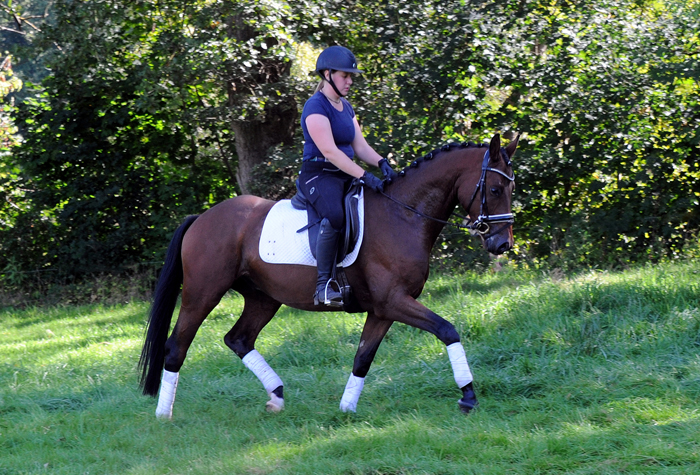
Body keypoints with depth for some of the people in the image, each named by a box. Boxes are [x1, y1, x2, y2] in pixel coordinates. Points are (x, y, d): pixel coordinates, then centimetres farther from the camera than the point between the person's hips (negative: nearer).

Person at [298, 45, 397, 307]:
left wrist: (381, 163, -8)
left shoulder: (346, 108, 18)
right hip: (319, 175, -10)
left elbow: (360, 146, 13)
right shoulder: (316, 107, -11)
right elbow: (329, 150, -21)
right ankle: (324, 285, -35)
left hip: (346, 177, 10)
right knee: (334, 215, -36)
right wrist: (364, 176, -28)